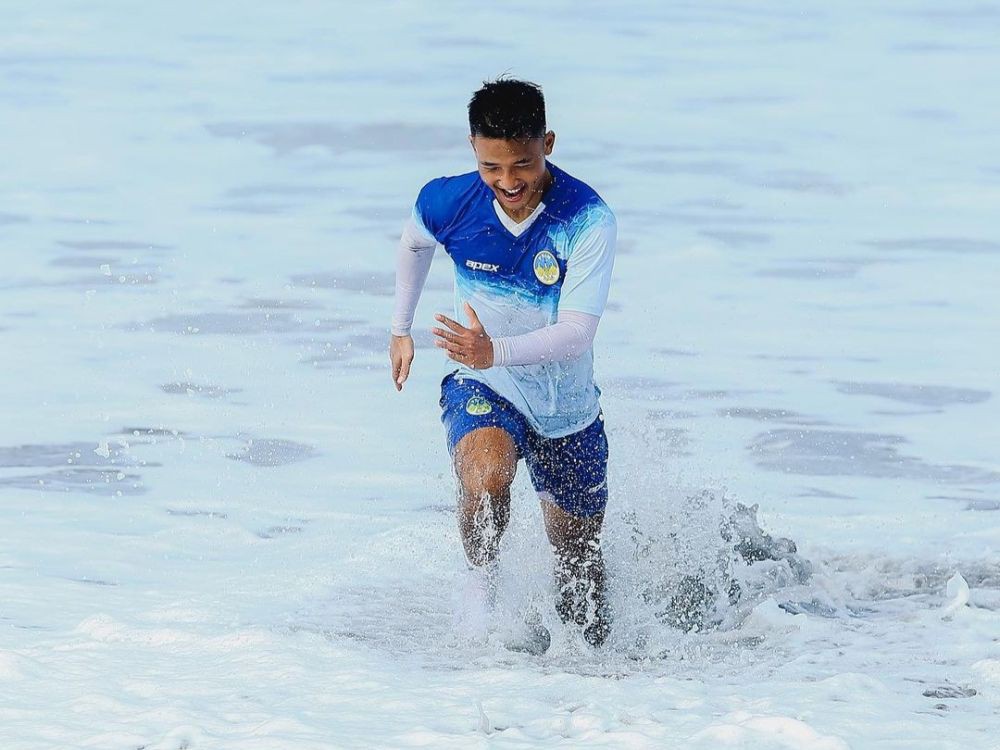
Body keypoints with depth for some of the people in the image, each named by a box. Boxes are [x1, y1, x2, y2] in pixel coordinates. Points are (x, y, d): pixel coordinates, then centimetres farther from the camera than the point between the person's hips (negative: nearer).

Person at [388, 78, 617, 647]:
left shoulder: (589, 221, -25)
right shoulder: (449, 203, -17)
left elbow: (575, 335, -30)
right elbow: (414, 244, 10)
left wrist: (496, 351, -46)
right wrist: (401, 329, 18)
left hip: (569, 412, 0)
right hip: (483, 389, 0)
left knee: (579, 557, 16)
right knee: (486, 478, -36)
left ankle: (590, 644, 44)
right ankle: (483, 591, -13)